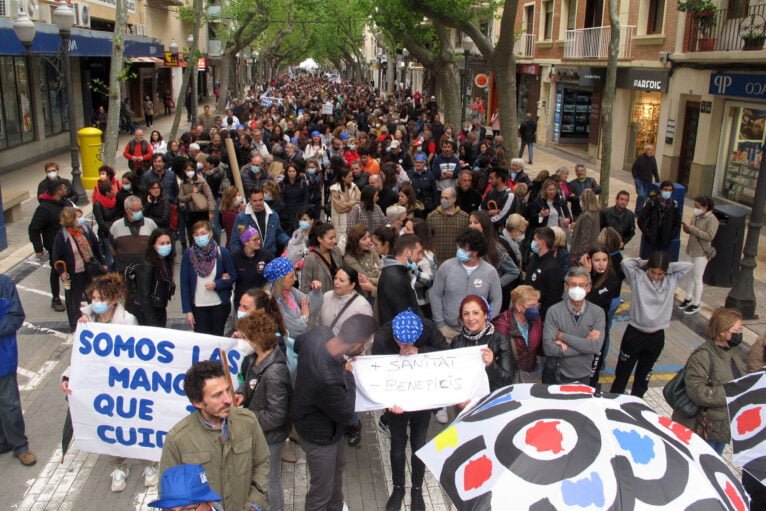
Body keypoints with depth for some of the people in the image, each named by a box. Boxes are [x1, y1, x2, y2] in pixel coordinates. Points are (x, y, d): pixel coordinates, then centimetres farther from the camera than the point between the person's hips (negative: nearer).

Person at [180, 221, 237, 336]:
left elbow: (233, 276, 2)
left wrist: (216, 284, -17)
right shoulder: (188, 254, -6)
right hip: (198, 306, 0)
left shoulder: (223, 252, -6)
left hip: (220, 305, 0)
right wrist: (187, 310, -8)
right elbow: (184, 283, -4)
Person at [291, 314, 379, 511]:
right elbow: (345, 412, -24)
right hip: (320, 433, -9)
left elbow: (297, 344, 1)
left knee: (338, 465, 34)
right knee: (322, 489, 17)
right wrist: (348, 374, -16)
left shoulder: (320, 333, -25)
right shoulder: (329, 380, -46)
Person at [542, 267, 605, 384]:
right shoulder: (554, 311, -13)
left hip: (583, 376, 1)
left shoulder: (597, 313, -8)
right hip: (556, 375, -1)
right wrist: (585, 343, -20)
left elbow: (596, 347, -20)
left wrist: (563, 336, -21)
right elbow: (548, 348, -21)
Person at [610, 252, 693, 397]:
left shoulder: (672, 280, 0)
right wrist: (643, 263, -5)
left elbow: (688, 266, -7)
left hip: (656, 337, 3)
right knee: (622, 374, 8)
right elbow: (625, 263, -19)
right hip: (634, 333, -3)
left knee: (643, 375, 20)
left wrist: (667, 267, -5)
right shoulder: (637, 277, -8)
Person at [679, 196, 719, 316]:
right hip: (691, 251, 7)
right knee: (689, 275, 16)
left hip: (702, 253, -7)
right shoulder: (695, 216, 4)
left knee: (697, 279, 1)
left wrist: (692, 228, -25)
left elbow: (709, 236, -24)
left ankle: (696, 304, 13)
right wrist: (686, 228, -8)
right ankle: (688, 298, 33)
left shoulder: (712, 219, -15)